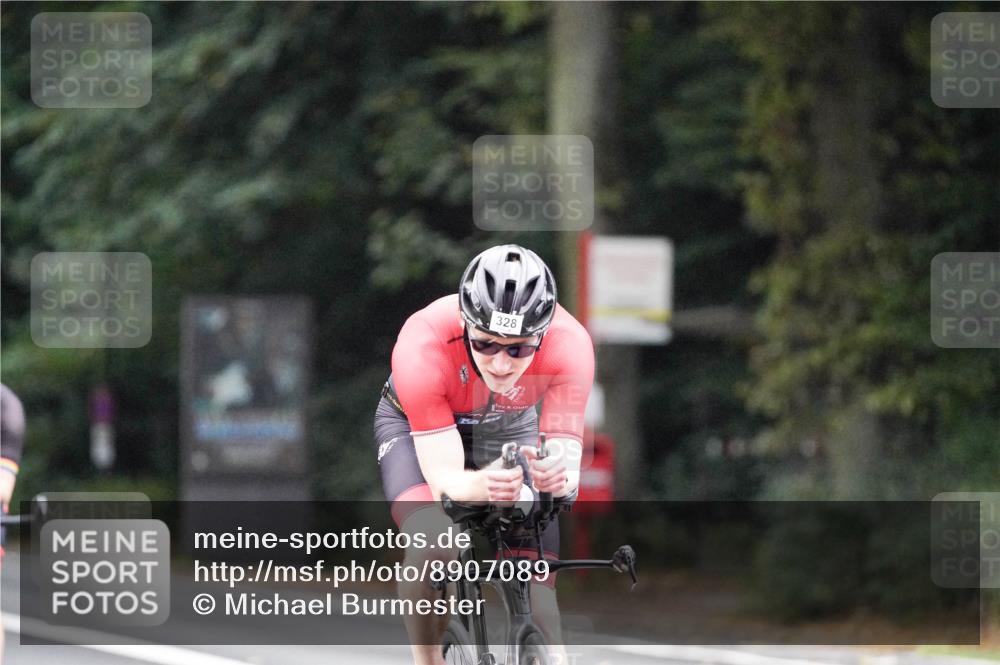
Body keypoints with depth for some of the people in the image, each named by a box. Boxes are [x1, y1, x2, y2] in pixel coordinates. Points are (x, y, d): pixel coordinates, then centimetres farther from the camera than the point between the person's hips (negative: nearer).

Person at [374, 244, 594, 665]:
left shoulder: (569, 345, -35)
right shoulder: (422, 346, -40)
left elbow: (567, 455, -36)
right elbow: (443, 478, -40)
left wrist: (557, 476, -60)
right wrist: (482, 485, -63)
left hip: (510, 429, 2)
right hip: (415, 425, -2)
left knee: (537, 591, -11)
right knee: (434, 546, -31)